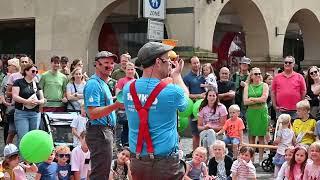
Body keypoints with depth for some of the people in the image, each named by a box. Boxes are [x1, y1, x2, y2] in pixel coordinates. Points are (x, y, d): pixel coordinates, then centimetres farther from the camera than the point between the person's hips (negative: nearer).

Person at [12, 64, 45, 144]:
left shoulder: (37, 85, 16)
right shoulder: (18, 82, 3)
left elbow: (42, 100, 13)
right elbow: (15, 97, -8)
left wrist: (38, 101, -11)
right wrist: (27, 101, -21)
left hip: (35, 114, 5)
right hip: (21, 113, -5)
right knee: (23, 138, -12)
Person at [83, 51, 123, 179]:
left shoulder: (103, 83, 18)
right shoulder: (94, 84, -15)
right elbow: (93, 114, -24)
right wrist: (116, 105, -30)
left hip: (105, 131, 11)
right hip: (99, 132, -11)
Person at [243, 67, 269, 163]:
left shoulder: (264, 85, 6)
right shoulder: (247, 87, 9)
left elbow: (264, 98, -8)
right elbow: (245, 101, -2)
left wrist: (252, 99, -4)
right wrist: (258, 100, -7)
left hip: (262, 112, -1)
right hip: (251, 112, 1)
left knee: (261, 136, 0)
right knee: (251, 136, 2)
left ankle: (260, 159, 4)